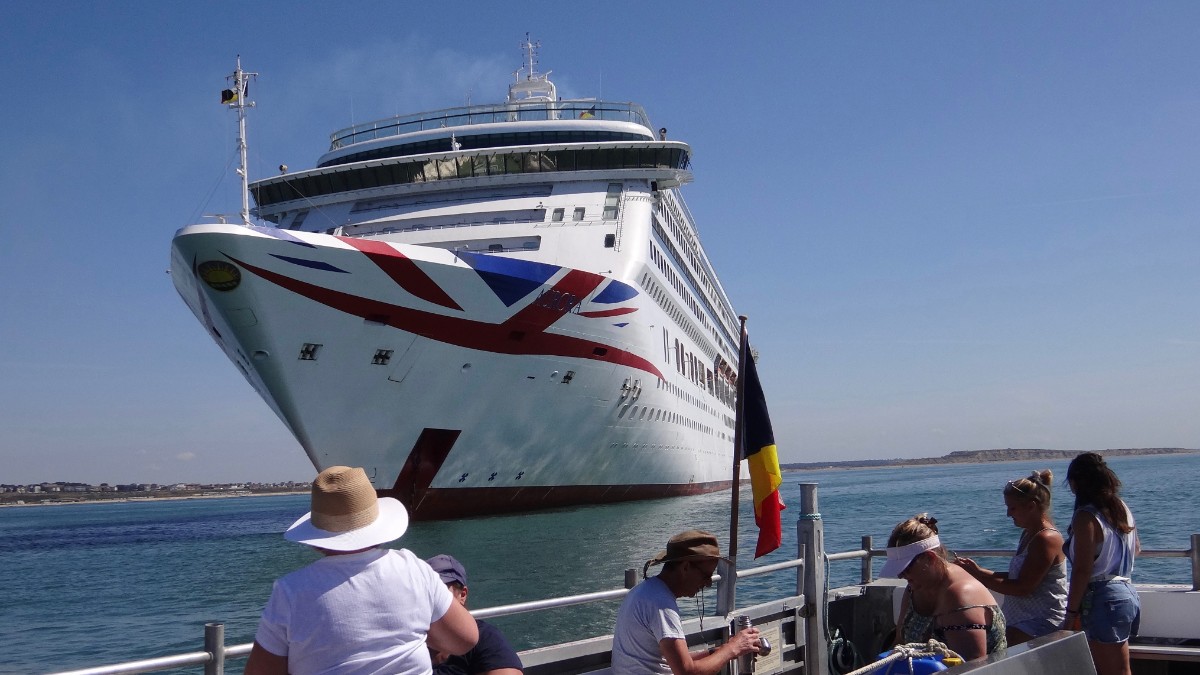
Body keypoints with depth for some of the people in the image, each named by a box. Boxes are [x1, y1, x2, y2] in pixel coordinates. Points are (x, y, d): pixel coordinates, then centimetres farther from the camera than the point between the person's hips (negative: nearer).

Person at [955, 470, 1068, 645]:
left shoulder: (1046, 539, -15)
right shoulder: (1029, 534, 16)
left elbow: (1022, 588, -19)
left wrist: (978, 575, -15)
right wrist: (979, 571, 5)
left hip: (1043, 624, -9)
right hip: (1022, 620, 9)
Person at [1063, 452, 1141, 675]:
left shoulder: (1086, 517, -16)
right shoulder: (1122, 509, 9)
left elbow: (1082, 570, -19)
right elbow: (1136, 549, 26)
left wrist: (1071, 612, -15)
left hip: (1104, 599, -9)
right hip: (1127, 593, 9)